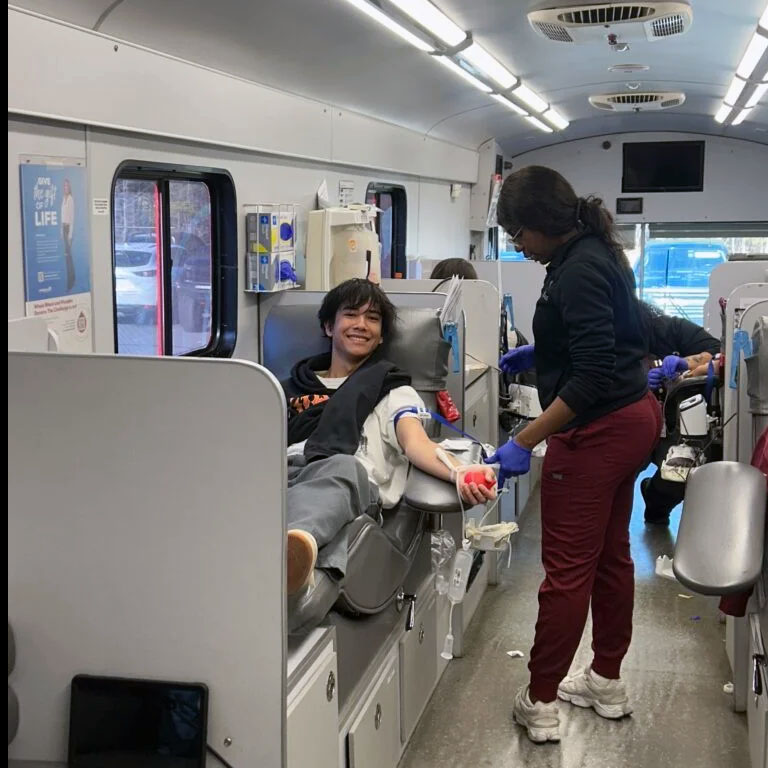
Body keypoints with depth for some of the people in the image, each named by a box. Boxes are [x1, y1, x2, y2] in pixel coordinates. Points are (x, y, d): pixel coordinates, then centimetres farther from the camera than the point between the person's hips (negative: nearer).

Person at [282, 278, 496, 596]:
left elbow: (415, 442, 7)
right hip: (287, 474, 2)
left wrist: (459, 472, -15)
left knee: (344, 467, -40)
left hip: (352, 486, -1)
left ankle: (299, 542, -73)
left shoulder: (392, 391, 28)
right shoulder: (292, 388, 37)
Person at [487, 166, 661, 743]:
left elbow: (592, 376, -26)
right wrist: (541, 353, 15)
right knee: (610, 554, 18)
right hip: (630, 418, 11)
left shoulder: (579, 271, -21)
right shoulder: (597, 252, 9)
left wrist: (524, 443, -26)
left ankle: (541, 703, 10)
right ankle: (608, 683, 32)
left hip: (597, 430, -10)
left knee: (568, 569, -1)